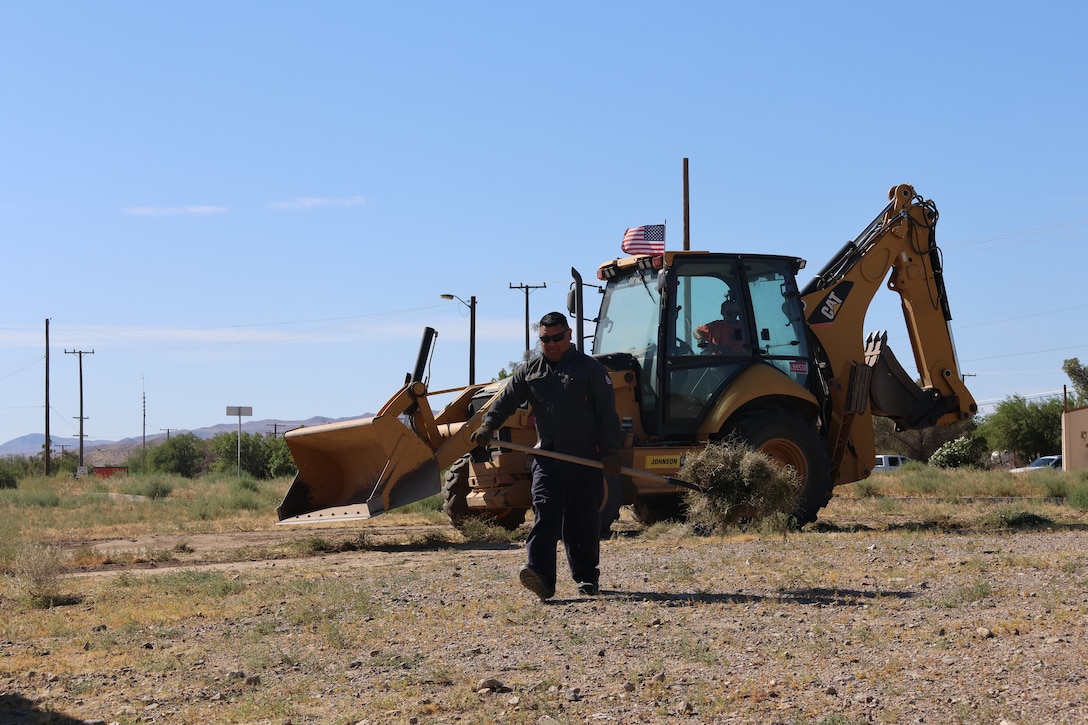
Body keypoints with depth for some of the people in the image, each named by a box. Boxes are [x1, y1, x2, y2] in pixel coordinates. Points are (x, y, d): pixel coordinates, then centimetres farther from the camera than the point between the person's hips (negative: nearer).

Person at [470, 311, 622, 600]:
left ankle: (587, 577, 21)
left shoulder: (590, 369, 2)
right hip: (547, 457, 2)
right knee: (545, 513, -13)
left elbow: (607, 412, -1)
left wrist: (611, 451, -8)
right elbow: (506, 400, 4)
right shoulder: (529, 371, 12)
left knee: (583, 520, 6)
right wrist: (488, 425, -15)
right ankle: (541, 576, -25)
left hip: (586, 458, -2)